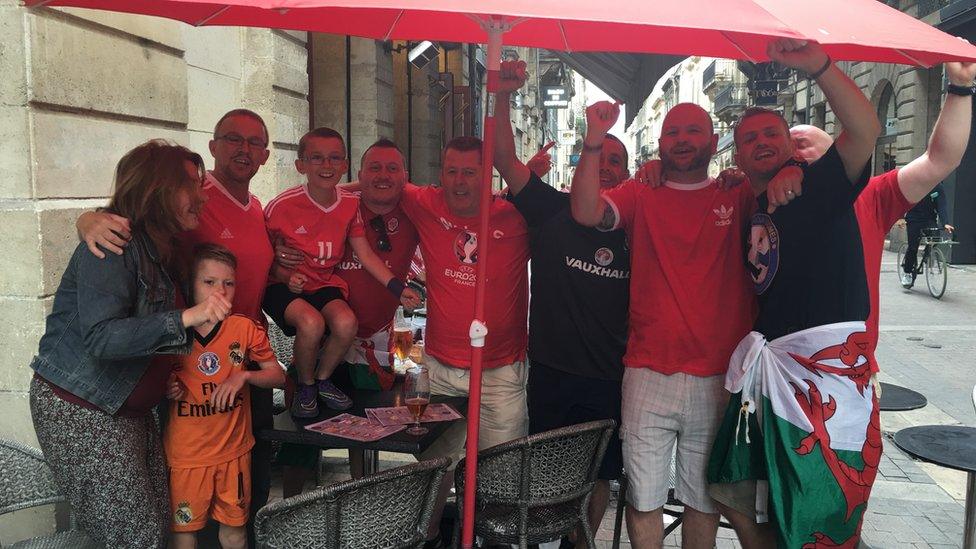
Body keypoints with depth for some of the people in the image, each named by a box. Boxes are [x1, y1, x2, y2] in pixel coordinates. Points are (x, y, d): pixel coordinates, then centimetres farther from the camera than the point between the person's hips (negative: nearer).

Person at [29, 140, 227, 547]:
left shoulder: (158, 247, 9)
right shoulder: (113, 245, -19)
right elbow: (100, 337, -30)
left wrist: (172, 374, 3)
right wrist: (184, 318, -38)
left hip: (129, 410, 8)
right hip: (80, 410, -8)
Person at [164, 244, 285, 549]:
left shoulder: (244, 328, -6)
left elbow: (278, 377, -1)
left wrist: (243, 376, -18)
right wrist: (164, 390, -13)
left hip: (233, 448, 1)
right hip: (186, 452, 0)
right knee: (184, 524, 14)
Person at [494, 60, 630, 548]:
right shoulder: (551, 211, -2)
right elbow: (504, 160, -12)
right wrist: (504, 96, -22)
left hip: (610, 380, 2)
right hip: (551, 374, -2)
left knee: (597, 476, 15)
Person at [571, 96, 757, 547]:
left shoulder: (738, 197, 7)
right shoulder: (640, 195, 5)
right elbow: (586, 213, -12)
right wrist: (594, 141, -20)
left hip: (718, 378, 1)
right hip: (648, 375, 0)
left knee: (705, 497, 15)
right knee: (643, 497, 8)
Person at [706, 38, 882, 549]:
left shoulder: (819, 185, -1)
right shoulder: (748, 214, 17)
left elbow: (866, 130, -19)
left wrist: (819, 66, -30)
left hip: (830, 367, -7)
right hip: (768, 369, 7)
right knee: (737, 495, 16)